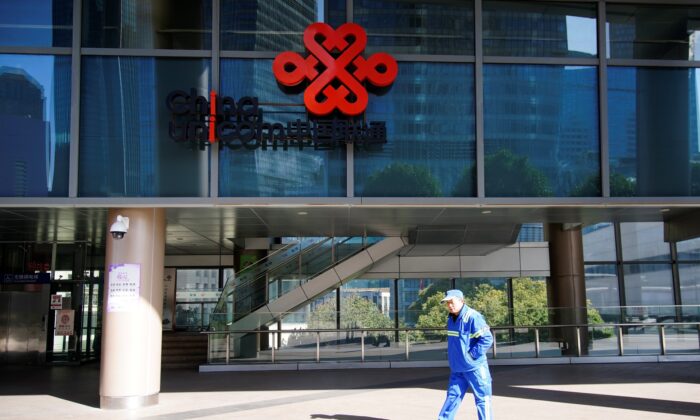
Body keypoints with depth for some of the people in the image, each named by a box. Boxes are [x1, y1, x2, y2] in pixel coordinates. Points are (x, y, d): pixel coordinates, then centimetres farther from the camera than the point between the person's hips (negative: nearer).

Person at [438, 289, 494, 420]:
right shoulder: (451, 318, 8)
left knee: (482, 398, 3)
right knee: (452, 397, 12)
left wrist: (471, 354, -19)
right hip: (457, 368, 7)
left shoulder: (473, 317, -18)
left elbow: (487, 339, -21)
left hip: (474, 367, -7)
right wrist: (453, 356, 13)